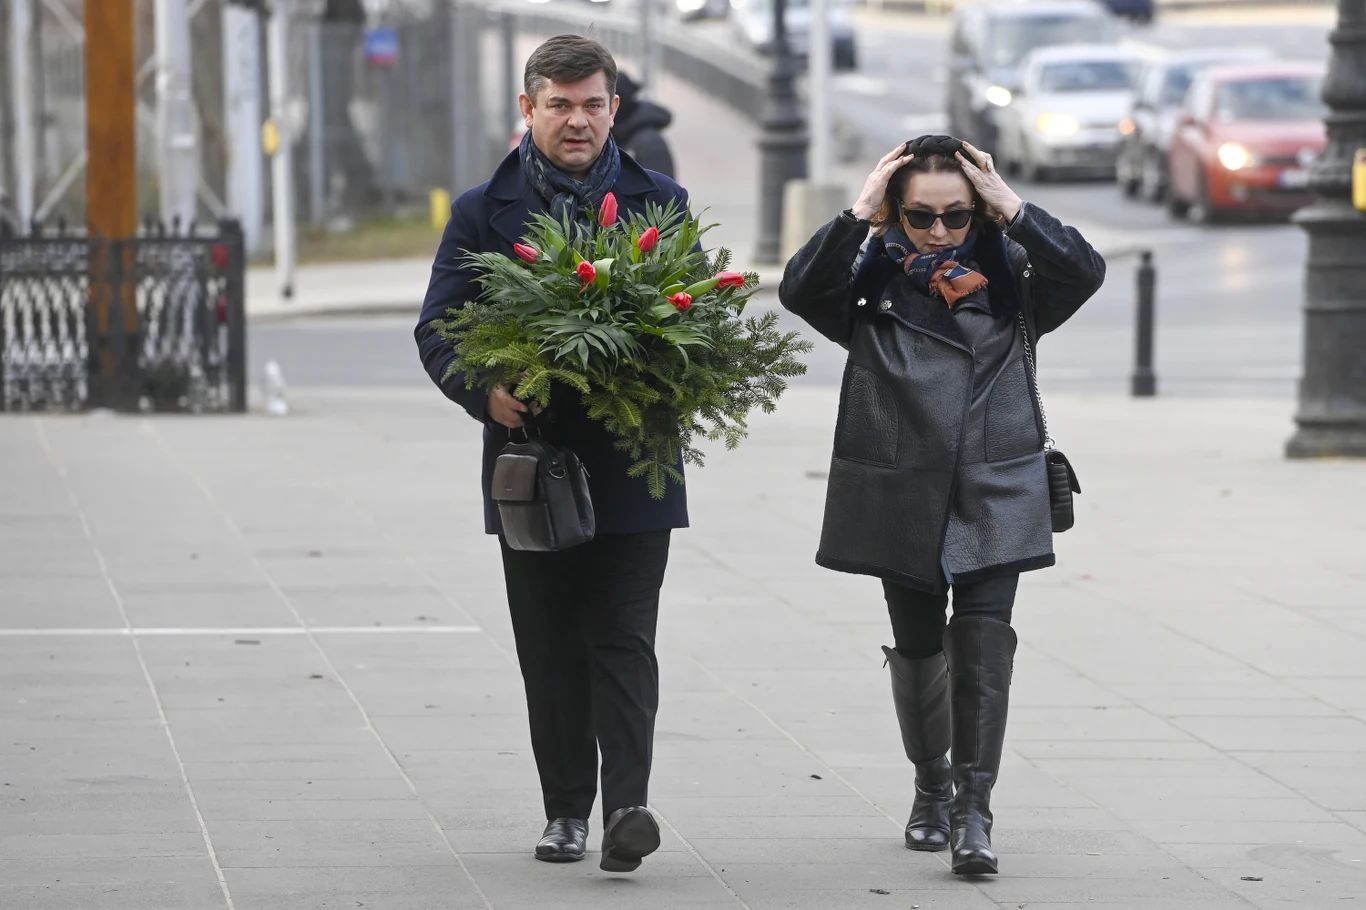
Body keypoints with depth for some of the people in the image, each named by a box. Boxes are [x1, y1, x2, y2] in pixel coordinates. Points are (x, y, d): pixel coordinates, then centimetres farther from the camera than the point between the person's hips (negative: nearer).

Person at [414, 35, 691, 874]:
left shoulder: (660, 203, 6)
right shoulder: (484, 213, 6)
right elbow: (438, 330, 2)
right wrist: (485, 393, -18)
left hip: (632, 466, -1)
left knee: (623, 640, -7)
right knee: (550, 648, 6)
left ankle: (626, 806, -14)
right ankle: (567, 810, 14)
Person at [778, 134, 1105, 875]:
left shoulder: (1007, 279, 4)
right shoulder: (873, 285, 2)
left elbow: (1085, 272, -12)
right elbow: (799, 290, -14)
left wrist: (1012, 210, -14)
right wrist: (859, 215, -16)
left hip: (993, 495, -1)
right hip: (900, 499, 1)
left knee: (984, 641, -11)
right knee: (919, 646, 11)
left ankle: (972, 810, -10)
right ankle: (931, 786, 32)